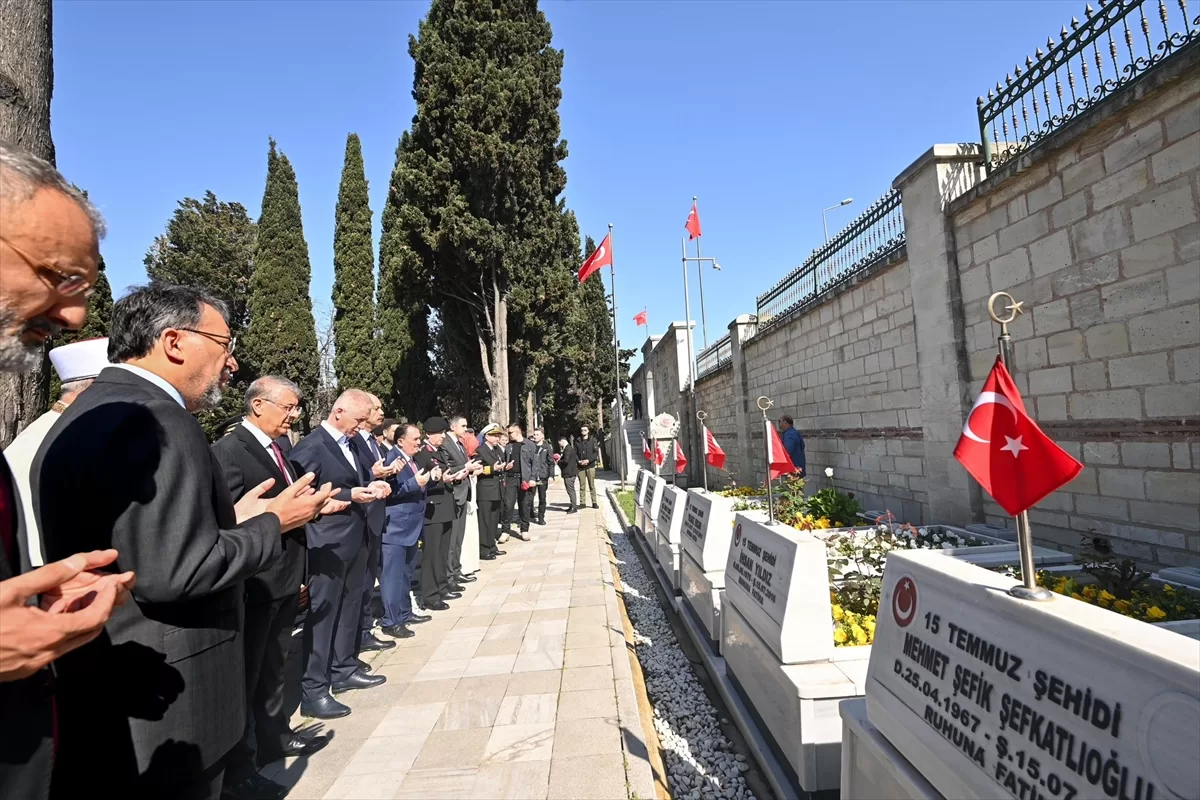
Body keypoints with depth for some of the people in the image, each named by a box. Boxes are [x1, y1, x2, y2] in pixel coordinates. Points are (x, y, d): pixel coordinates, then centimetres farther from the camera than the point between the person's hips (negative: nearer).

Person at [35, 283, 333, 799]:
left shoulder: (82, 417, 9)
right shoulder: (154, 421, -23)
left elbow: (129, 542, 11)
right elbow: (173, 574, -28)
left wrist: (228, 519, 8)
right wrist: (270, 523, -14)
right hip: (159, 705, -9)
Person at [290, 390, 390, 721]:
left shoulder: (348, 443, 12)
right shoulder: (310, 446, -15)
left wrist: (369, 486, 1)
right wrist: (349, 496, -23)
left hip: (354, 541, 9)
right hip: (328, 545, -9)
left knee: (349, 610, 18)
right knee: (322, 616, 0)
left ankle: (344, 670, 33)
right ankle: (313, 691, 11)